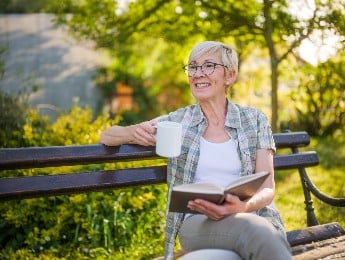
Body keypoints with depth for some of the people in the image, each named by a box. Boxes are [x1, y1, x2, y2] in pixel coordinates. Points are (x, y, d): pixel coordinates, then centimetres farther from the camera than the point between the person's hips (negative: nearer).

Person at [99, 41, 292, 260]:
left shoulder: (255, 120, 9)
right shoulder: (178, 121, 11)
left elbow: (267, 188, 1)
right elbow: (106, 137, 14)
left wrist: (243, 206, -24)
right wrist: (133, 133, -11)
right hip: (197, 220, -1)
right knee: (258, 232, -37)